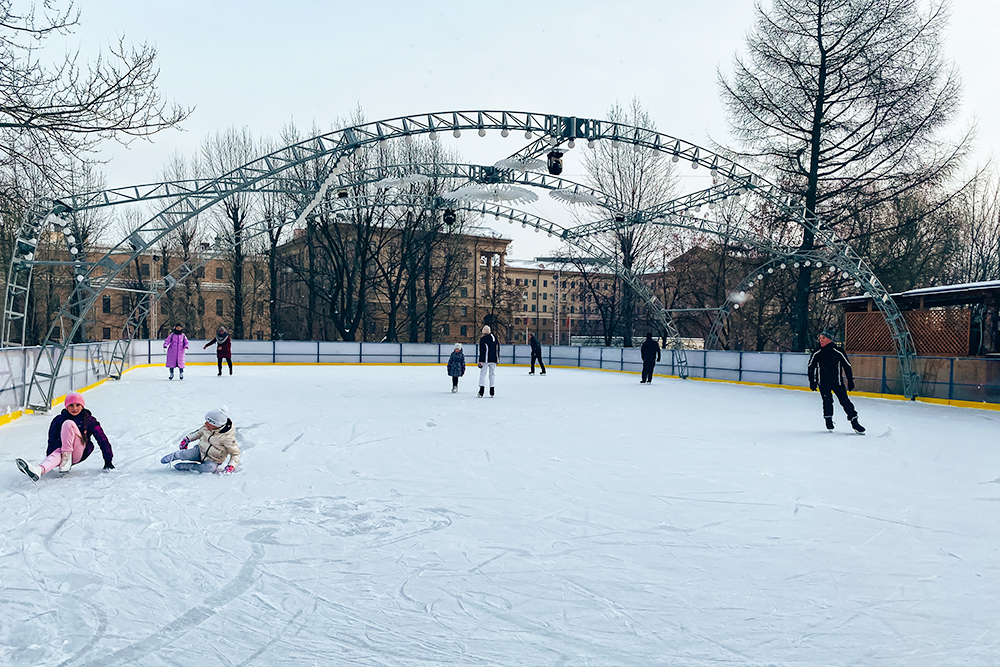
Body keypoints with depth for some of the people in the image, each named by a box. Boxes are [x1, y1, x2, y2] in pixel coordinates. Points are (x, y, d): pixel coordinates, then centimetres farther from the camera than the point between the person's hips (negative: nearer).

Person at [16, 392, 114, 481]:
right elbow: (52, 441, 11)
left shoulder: (89, 420, 1)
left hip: (80, 452, -2)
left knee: (68, 423, -24)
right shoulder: (59, 419, 6)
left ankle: (67, 458, -30)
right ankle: (38, 470, -69)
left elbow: (102, 439, 1)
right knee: (56, 455, -38)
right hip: (61, 450, 2)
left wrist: (108, 460, -1)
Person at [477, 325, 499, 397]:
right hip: (494, 360, 5)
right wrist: (497, 359, 23)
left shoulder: (483, 339, -7)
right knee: (492, 374, 11)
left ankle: (481, 392, -8)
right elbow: (498, 349, 15)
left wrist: (480, 361, -9)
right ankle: (492, 392, 11)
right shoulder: (495, 338, 9)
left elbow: (482, 351, -11)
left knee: (482, 374, 0)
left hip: (486, 360, -5)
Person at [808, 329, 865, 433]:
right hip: (823, 383, 1)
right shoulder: (817, 353, -1)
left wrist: (850, 382, 0)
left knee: (845, 401, -4)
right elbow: (811, 367, 9)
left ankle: (854, 422, 1)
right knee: (827, 401, -5)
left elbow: (847, 367, 0)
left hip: (837, 382, -1)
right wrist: (812, 382, 4)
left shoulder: (838, 352, -7)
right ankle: (828, 420, 13)